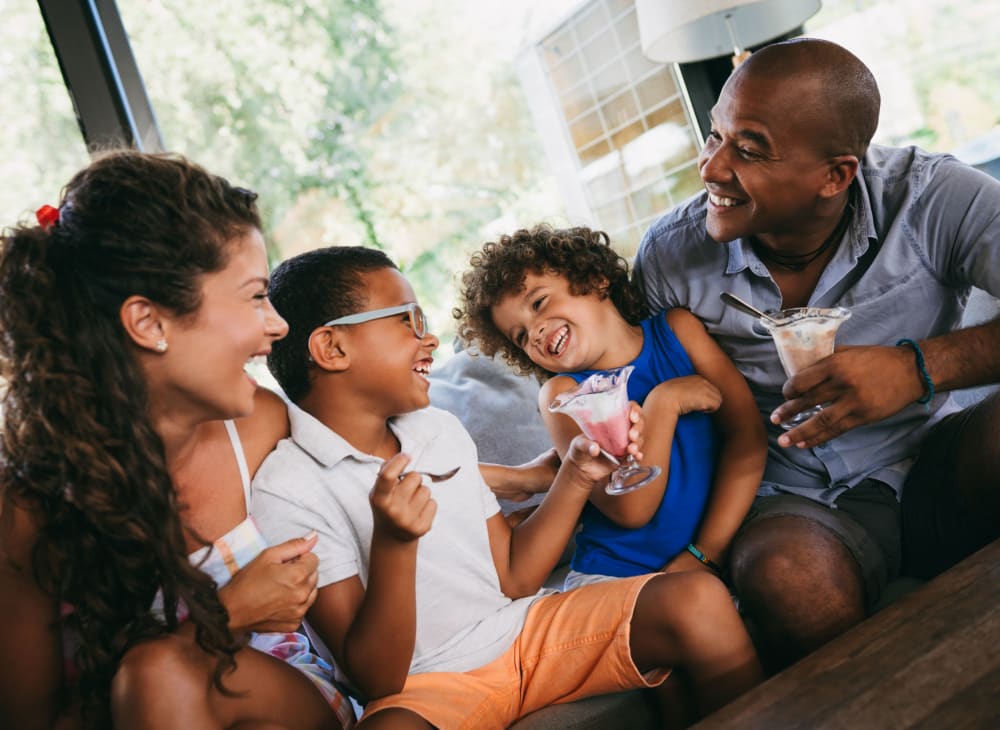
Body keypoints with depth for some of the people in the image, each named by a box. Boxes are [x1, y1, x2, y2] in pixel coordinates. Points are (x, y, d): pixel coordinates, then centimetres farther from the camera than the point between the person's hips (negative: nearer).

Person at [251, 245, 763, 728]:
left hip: (523, 632, 6)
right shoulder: (286, 490, -14)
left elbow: (512, 578, 9)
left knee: (695, 599, -14)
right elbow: (376, 680, -14)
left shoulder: (440, 429, 9)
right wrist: (392, 543, -30)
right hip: (427, 684, -5)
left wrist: (577, 476, -2)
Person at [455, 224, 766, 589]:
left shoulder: (677, 329, 6)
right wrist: (665, 401, -12)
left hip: (718, 560, 3)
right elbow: (630, 510, -11)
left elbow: (748, 438, -1)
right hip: (618, 574, -3)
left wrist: (706, 553, -9)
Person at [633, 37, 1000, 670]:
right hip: (799, 503, 1)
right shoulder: (671, 254, -7)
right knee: (784, 578, -35)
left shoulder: (929, 198, -13)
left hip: (930, 462, 0)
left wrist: (921, 366, -34)